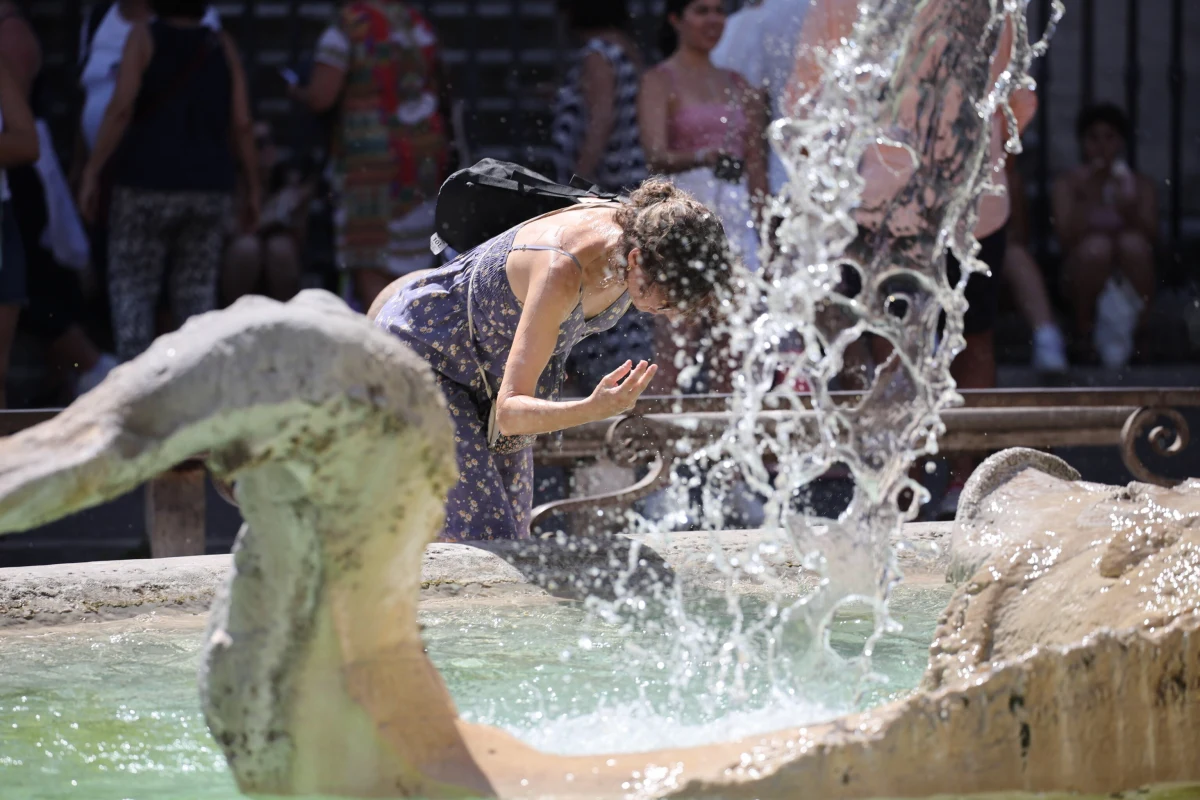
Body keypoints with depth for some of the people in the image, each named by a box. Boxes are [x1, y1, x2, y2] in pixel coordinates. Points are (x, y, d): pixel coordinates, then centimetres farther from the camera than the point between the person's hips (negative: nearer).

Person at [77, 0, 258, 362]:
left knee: (131, 292, 6)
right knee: (195, 295, 12)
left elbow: (121, 107, -16)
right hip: (207, 190, 3)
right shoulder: (221, 45, 3)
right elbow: (241, 123, -1)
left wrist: (90, 174, -13)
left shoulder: (144, 37, -6)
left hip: (147, 187, -3)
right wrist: (254, 190, 7)